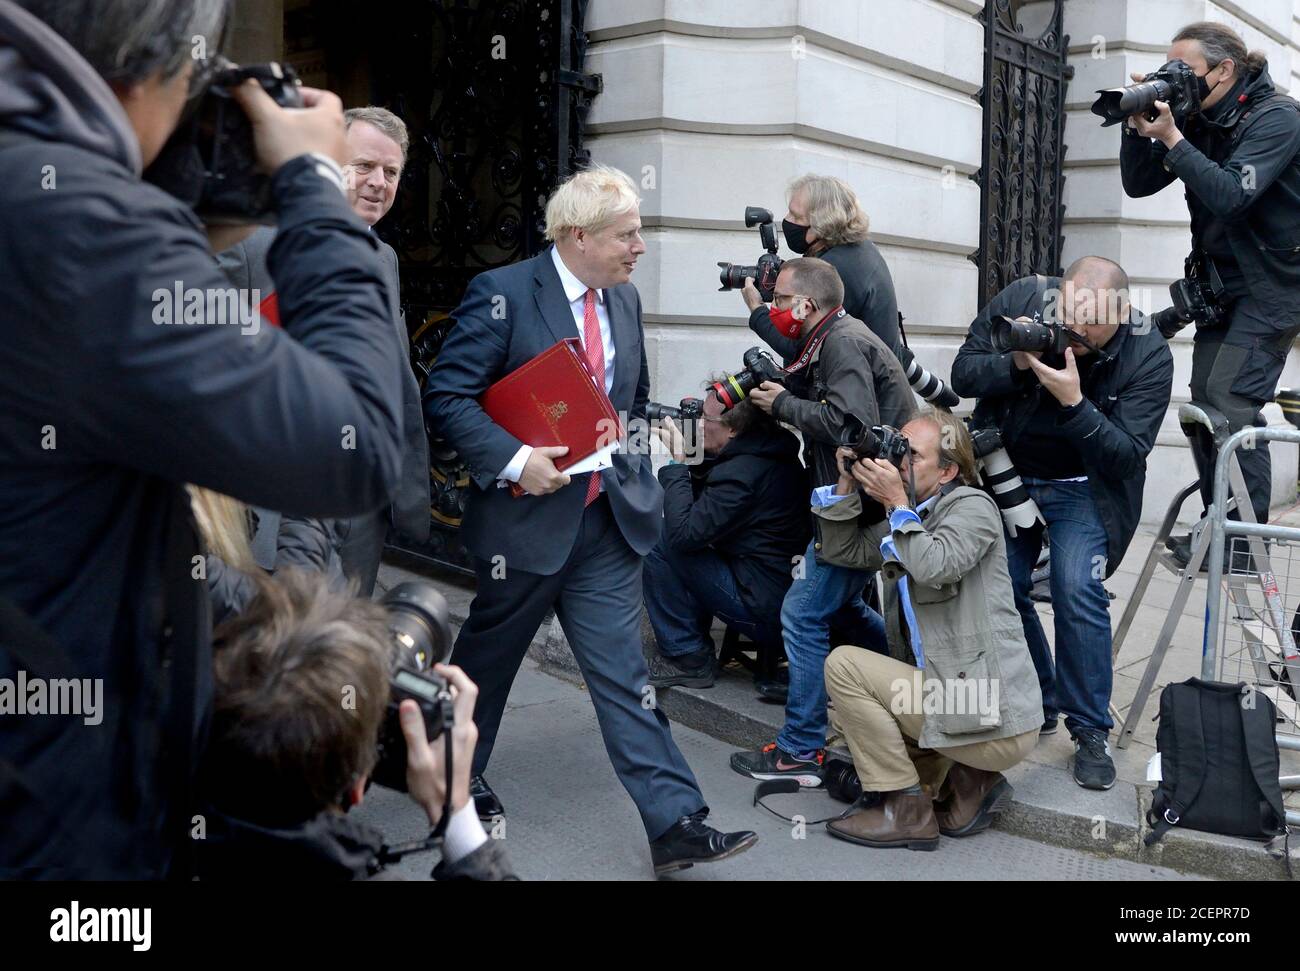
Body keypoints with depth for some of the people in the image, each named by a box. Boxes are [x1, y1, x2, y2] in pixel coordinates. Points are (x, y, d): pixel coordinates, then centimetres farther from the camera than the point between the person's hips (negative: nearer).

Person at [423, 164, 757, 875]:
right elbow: (446, 396, -15)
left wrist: (626, 441, 9)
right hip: (527, 516, -4)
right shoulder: (502, 294, -11)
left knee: (623, 672, 3)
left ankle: (674, 823, 4)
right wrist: (515, 459, -23)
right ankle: (457, 774, 40)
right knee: (487, 657, 15)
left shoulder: (625, 301, 9)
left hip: (609, 519, 5)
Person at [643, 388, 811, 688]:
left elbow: (683, 534, -22)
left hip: (767, 615, -10)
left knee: (656, 542, -7)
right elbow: (704, 510, 19)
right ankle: (695, 654, 21)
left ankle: (687, 659, 2)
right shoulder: (773, 457, 9)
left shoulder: (741, 472, -21)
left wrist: (677, 463, -13)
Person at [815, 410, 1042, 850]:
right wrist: (849, 481, 4)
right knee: (846, 711, 16)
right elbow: (842, 550, 14)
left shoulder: (972, 505, -8)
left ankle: (906, 810, -5)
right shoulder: (908, 518, 18)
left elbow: (934, 567, -27)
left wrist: (897, 503, -18)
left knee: (844, 664, -13)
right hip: (953, 692, 10)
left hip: (994, 717, -9)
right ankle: (969, 783, 8)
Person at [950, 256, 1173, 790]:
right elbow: (962, 374, -12)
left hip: (1085, 487, -3)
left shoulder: (1149, 355, -22)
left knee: (1078, 594, -17)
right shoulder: (1022, 298, -18)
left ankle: (1090, 731, 0)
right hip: (1009, 471, 3)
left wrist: (1073, 402, -38)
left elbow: (1127, 456, -23)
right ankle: (1037, 705, 22)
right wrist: (1015, 363, -32)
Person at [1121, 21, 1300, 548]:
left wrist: (1171, 137, -27)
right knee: (1205, 403, 6)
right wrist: (1139, 129, -11)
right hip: (1220, 283, 8)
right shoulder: (1197, 119, 5)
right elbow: (1138, 184, 4)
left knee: (1231, 402, -16)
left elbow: (1231, 195, -28)